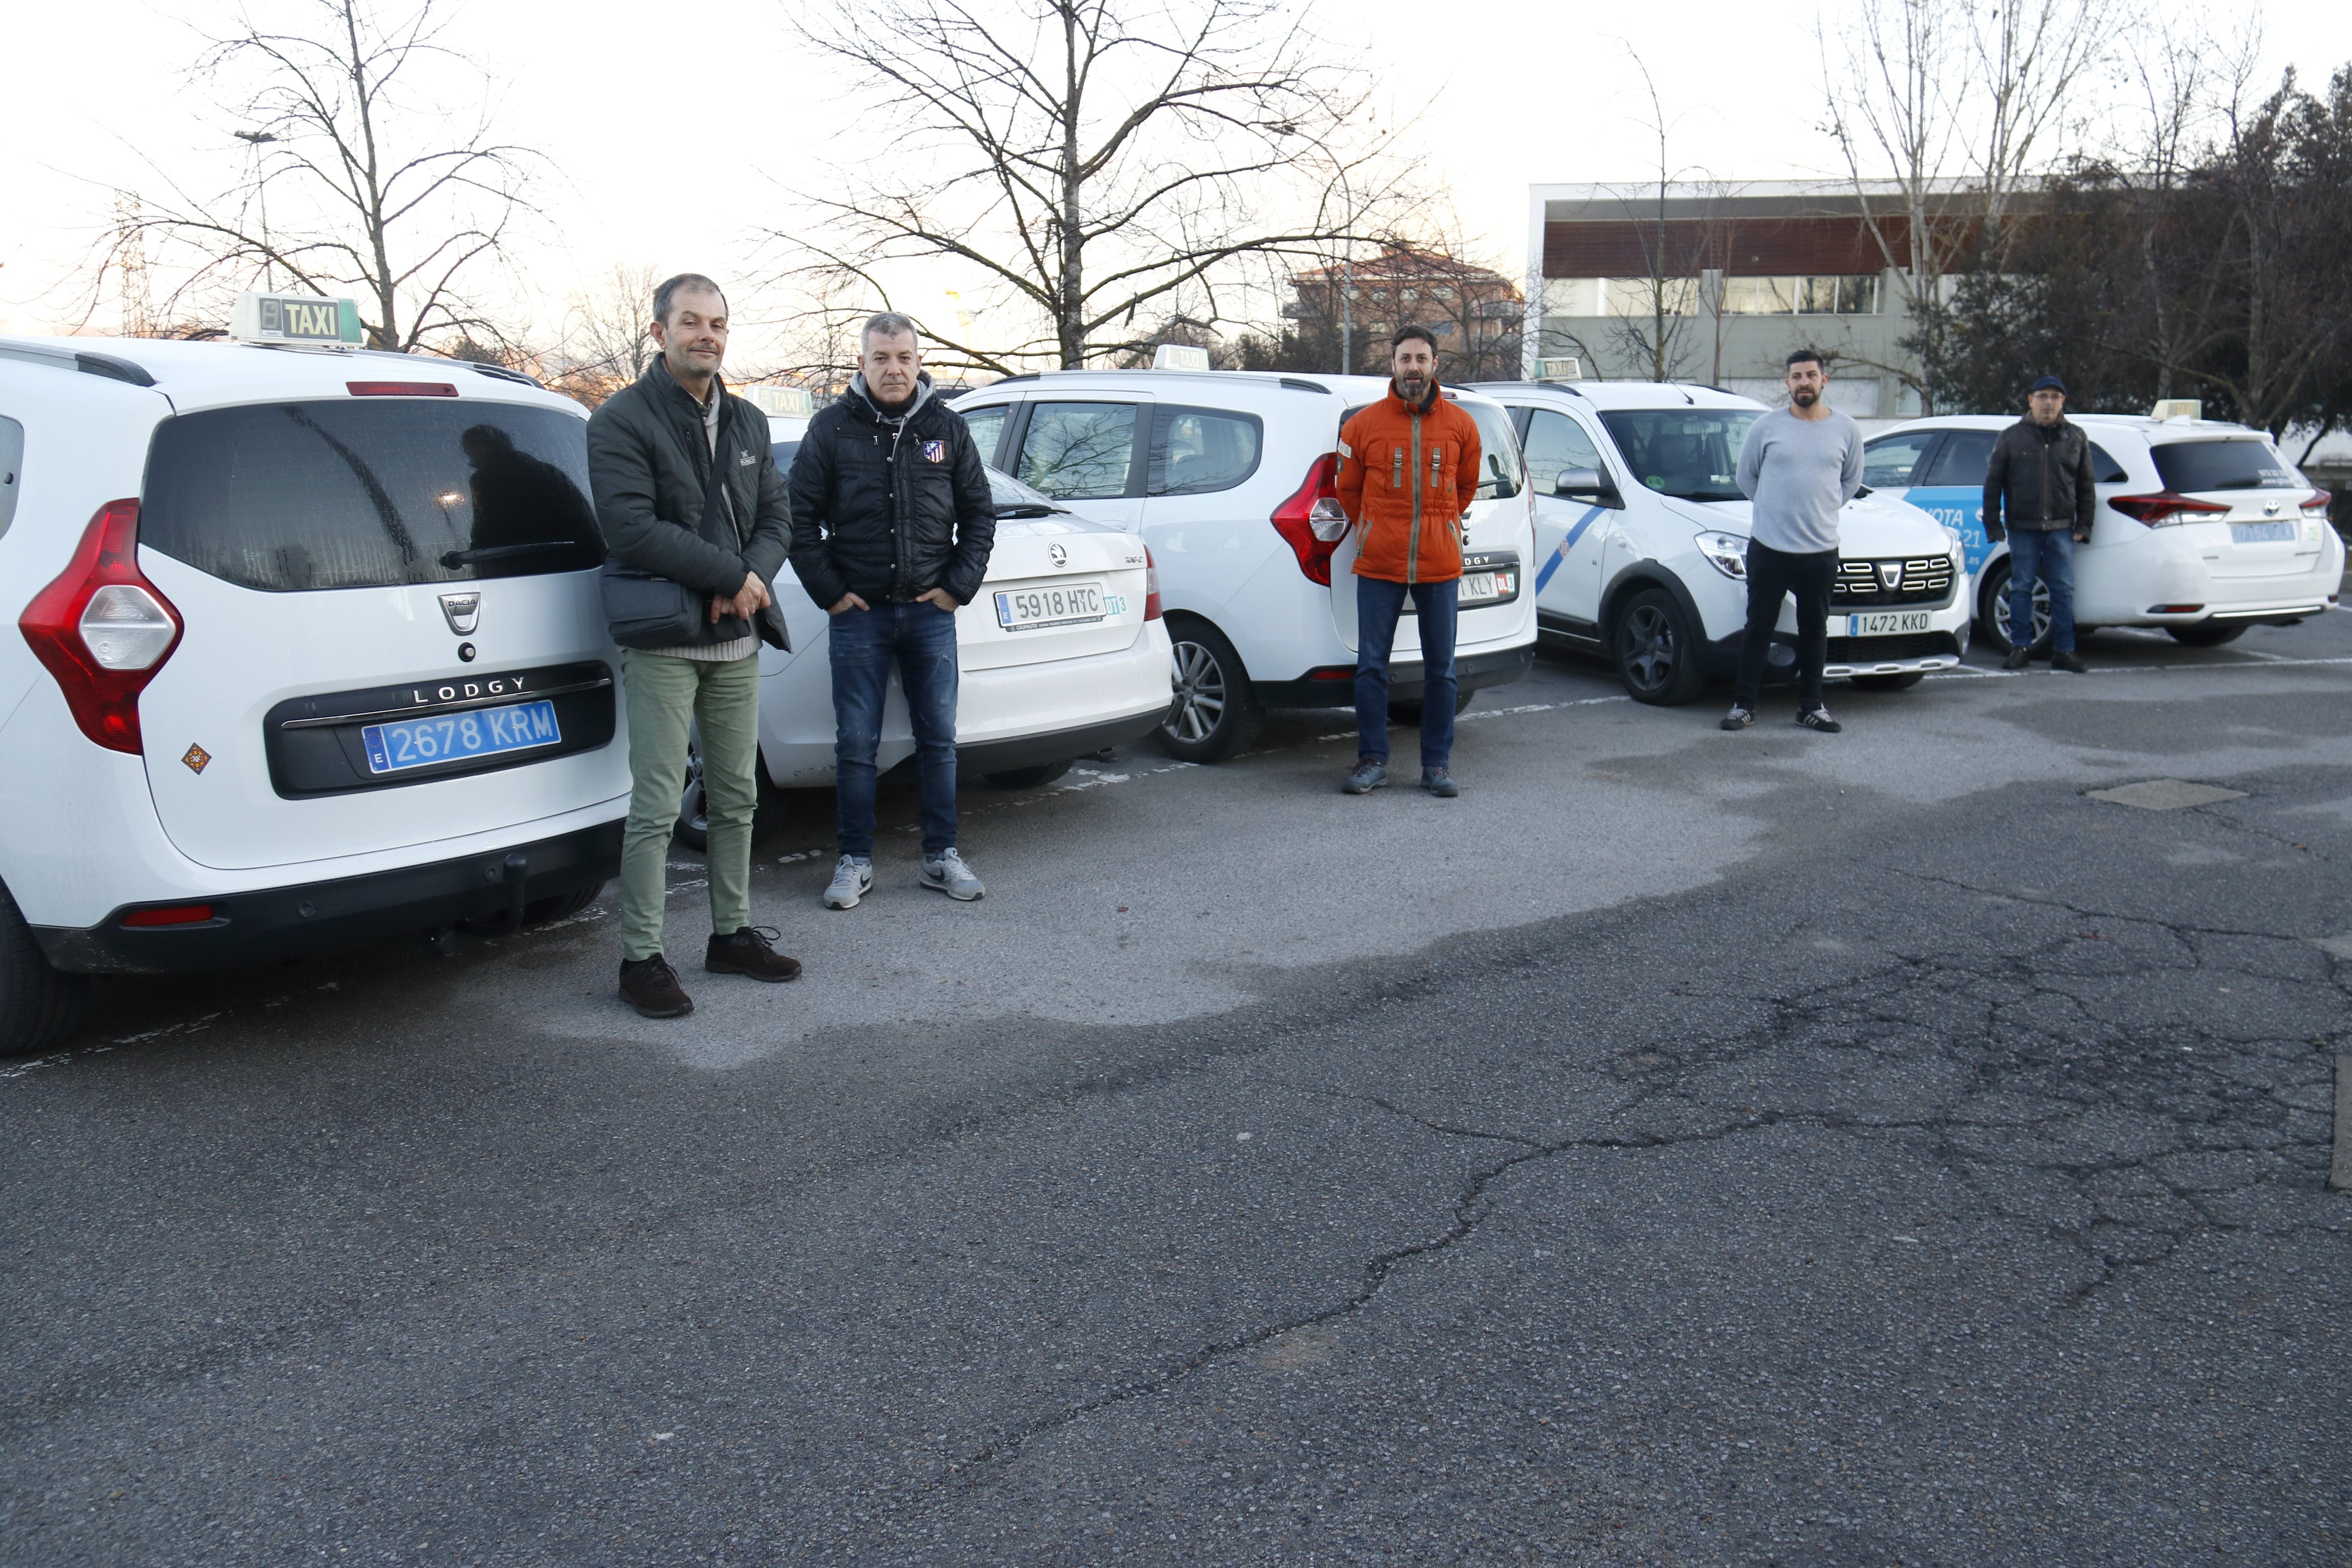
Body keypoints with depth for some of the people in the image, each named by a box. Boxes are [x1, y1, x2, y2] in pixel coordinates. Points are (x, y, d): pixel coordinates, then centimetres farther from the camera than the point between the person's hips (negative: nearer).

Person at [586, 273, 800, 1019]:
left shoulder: (748, 423, 14)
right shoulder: (622, 420, -7)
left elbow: (775, 516, 12)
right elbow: (632, 528, -18)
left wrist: (750, 580, -9)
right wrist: (732, 575, -15)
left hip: (737, 640, 7)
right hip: (664, 643, -6)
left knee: (737, 799, 13)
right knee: (656, 808, -5)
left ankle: (732, 934, 25)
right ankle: (641, 958, 3)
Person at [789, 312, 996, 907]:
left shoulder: (947, 429, 6)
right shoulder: (833, 428, 1)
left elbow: (979, 512, 11)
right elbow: (800, 514, 2)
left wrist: (959, 585, 2)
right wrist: (829, 590, -4)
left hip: (932, 612, 2)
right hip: (860, 612, -2)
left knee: (939, 739, 6)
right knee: (856, 744, 1)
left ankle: (942, 856, 17)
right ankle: (855, 862, 12)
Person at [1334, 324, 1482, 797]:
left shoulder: (1460, 426, 5)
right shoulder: (1364, 424, 1)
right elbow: (1348, 488, 13)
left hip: (1441, 566, 1)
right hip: (1379, 565, -1)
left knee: (1441, 669, 5)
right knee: (1371, 666, 0)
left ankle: (1437, 765, 14)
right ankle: (1372, 760, 11)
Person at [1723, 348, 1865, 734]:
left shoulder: (1846, 430, 6)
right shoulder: (1767, 426, 0)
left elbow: (1852, 481, 19)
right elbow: (1746, 476, 11)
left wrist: (1820, 511, 12)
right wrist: (1775, 509, 10)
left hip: (1821, 550, 2)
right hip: (1769, 547, -2)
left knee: (1815, 630, 8)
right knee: (1759, 628, 2)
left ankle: (1811, 706, 18)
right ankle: (1743, 705, 8)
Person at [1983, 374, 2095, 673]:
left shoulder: (2076, 438, 10)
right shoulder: (2012, 437, 4)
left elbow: (2086, 486, 14)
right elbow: (1992, 483, 5)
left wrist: (2083, 525, 6)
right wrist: (1993, 525, -1)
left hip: (2061, 528, 1)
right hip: (2023, 528, -1)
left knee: (2063, 590, 1)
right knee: (2021, 588, 2)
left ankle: (2064, 651, 5)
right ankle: (2021, 647, 10)